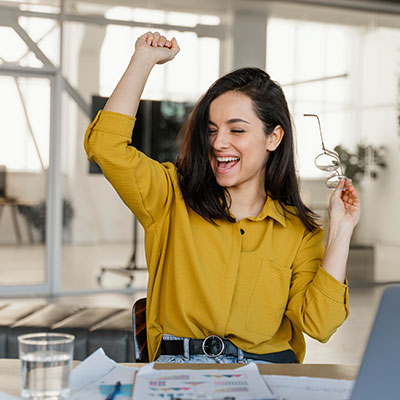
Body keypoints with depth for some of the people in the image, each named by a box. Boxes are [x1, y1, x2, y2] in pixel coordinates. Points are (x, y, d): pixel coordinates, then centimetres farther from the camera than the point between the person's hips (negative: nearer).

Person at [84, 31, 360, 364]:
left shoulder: (300, 231, 11)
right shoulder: (173, 197, 9)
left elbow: (318, 324, 0)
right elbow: (106, 146, -5)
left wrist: (340, 230, -1)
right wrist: (145, 59, 1)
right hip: (177, 363, -1)